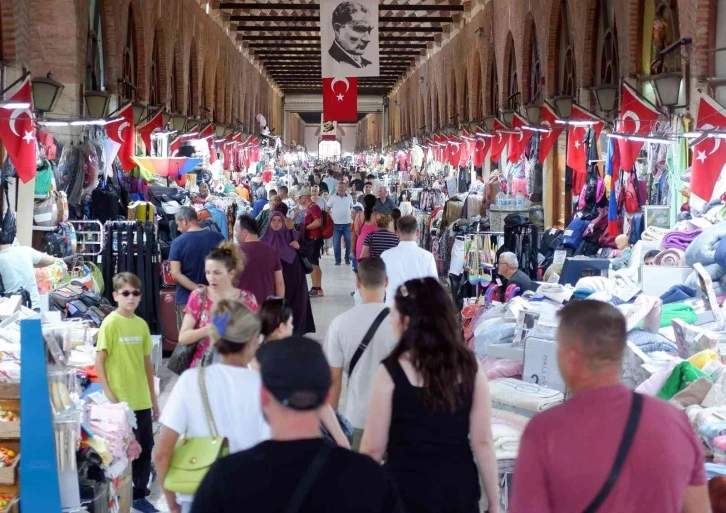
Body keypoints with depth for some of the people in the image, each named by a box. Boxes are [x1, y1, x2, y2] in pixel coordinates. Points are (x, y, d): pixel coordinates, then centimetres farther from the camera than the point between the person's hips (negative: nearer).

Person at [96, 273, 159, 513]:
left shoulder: (142, 324, 6)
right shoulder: (110, 323, -9)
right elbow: (99, 362, -10)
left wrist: (153, 398, 14)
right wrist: (110, 396, -14)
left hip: (142, 400, 5)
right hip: (121, 401, -5)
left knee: (145, 448, 11)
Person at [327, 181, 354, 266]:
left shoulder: (349, 197, 4)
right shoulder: (333, 197, -1)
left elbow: (352, 208, 13)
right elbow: (328, 209, 3)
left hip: (347, 224, 1)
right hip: (336, 224, -1)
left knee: (348, 242, 0)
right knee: (336, 243, 1)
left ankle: (347, 259, 12)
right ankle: (337, 260, 10)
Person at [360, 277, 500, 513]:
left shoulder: (391, 372, -13)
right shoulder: (470, 367, -3)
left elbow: (373, 448, -9)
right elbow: (482, 442, -1)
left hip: (408, 493, -3)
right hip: (460, 490, 3)